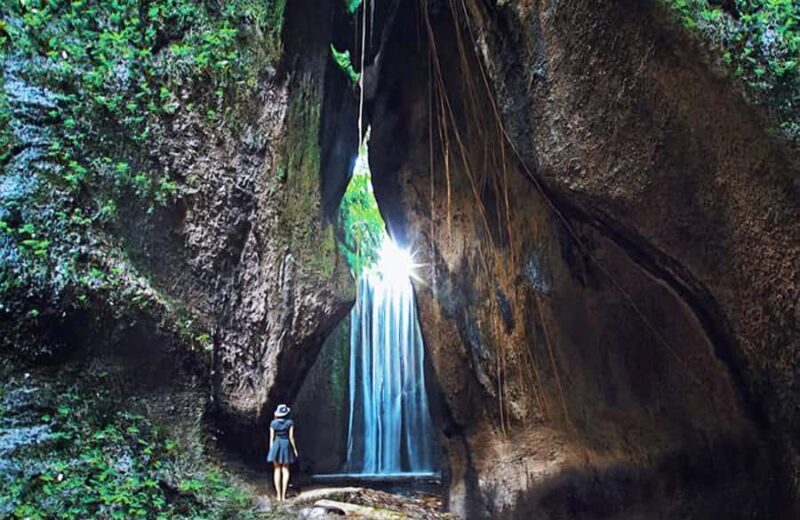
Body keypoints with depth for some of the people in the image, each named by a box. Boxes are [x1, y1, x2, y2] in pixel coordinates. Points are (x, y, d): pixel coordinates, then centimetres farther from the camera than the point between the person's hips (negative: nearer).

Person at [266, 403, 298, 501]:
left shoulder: (273, 423, -1)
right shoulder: (290, 422, -5)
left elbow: (271, 437, 0)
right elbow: (291, 436, -7)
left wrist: (271, 450, 8)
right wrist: (295, 449, 1)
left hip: (276, 446, 1)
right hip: (286, 445, -1)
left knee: (277, 470, 6)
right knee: (285, 470, 6)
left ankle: (278, 495, 4)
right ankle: (284, 495, -2)